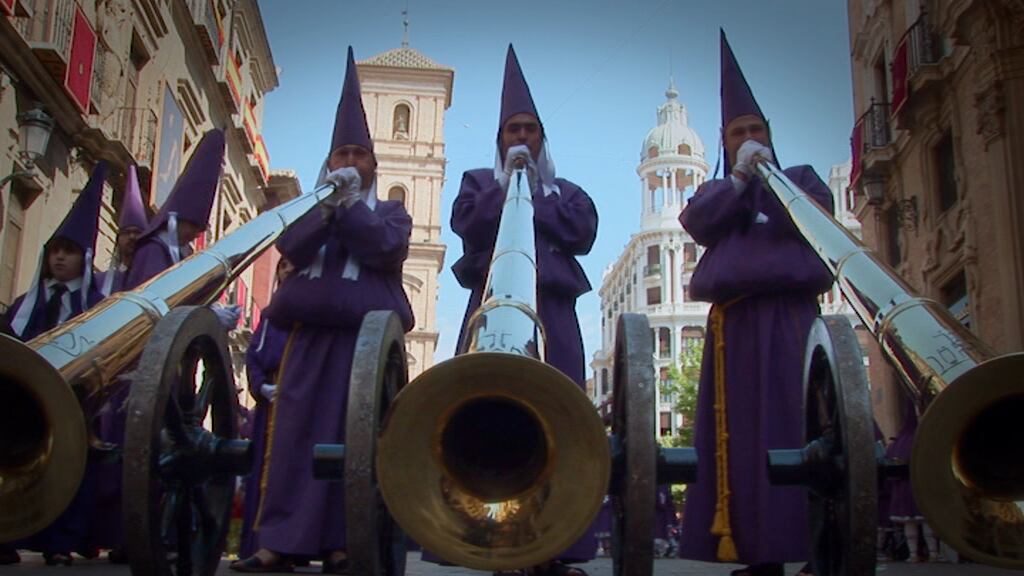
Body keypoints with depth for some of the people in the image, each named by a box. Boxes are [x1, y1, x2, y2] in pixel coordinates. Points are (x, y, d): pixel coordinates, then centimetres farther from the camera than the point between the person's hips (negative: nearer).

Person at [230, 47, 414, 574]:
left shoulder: (390, 210, 14)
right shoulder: (306, 207, 20)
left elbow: (387, 249, -7)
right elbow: (292, 249, 0)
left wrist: (347, 204, -5)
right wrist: (328, 205, -10)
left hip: (366, 334, -2)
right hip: (311, 331, 2)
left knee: (352, 434, -5)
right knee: (295, 429, -4)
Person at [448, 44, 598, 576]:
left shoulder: (565, 190, 25)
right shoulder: (480, 181, 21)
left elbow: (583, 233, 4)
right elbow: (469, 227, 1)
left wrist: (531, 191, 5)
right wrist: (505, 184, 0)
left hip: (551, 310, 2)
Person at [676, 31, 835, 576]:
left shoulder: (798, 176, 19)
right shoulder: (715, 190, 24)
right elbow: (697, 224, 2)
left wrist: (764, 176, -4)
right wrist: (739, 178, -5)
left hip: (787, 313, -2)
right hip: (732, 322, 2)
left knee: (795, 421, -13)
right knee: (740, 430, -4)